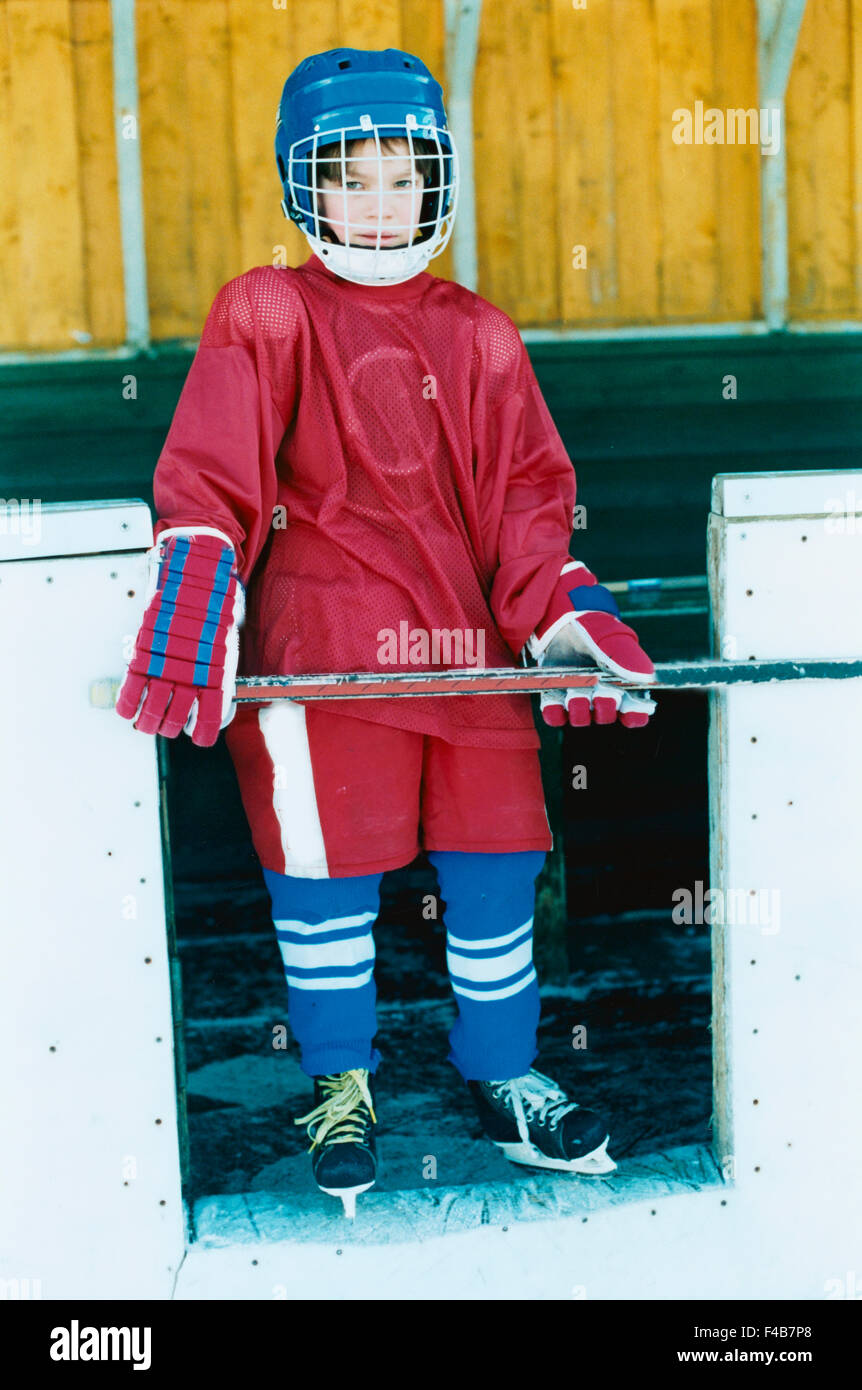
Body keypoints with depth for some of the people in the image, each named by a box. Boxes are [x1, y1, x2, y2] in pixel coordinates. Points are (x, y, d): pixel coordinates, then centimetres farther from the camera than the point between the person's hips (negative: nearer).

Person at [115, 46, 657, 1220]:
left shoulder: (480, 337, 13)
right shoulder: (266, 317, 4)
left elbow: (526, 495, 12)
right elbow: (210, 475, -6)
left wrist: (569, 616, -2)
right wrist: (191, 622, -18)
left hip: (467, 640, 3)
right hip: (320, 642, -3)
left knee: (496, 861, 6)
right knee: (324, 867, 1)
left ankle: (503, 1080, 26)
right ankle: (341, 1082, 25)